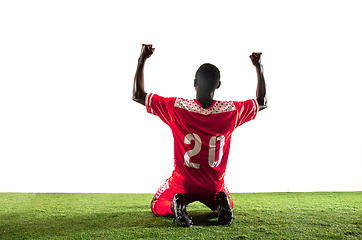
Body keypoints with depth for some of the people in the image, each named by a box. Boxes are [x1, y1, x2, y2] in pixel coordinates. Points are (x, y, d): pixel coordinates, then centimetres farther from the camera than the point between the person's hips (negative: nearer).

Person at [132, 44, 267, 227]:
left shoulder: (176, 107, -21)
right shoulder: (231, 111, -17)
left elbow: (138, 95, -8)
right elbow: (262, 102, 4)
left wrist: (142, 59, -3)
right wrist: (259, 67, 9)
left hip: (182, 184, -1)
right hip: (215, 186, 2)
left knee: (157, 206, 28)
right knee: (225, 202, 36)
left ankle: (175, 205, -8)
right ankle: (222, 202, -2)